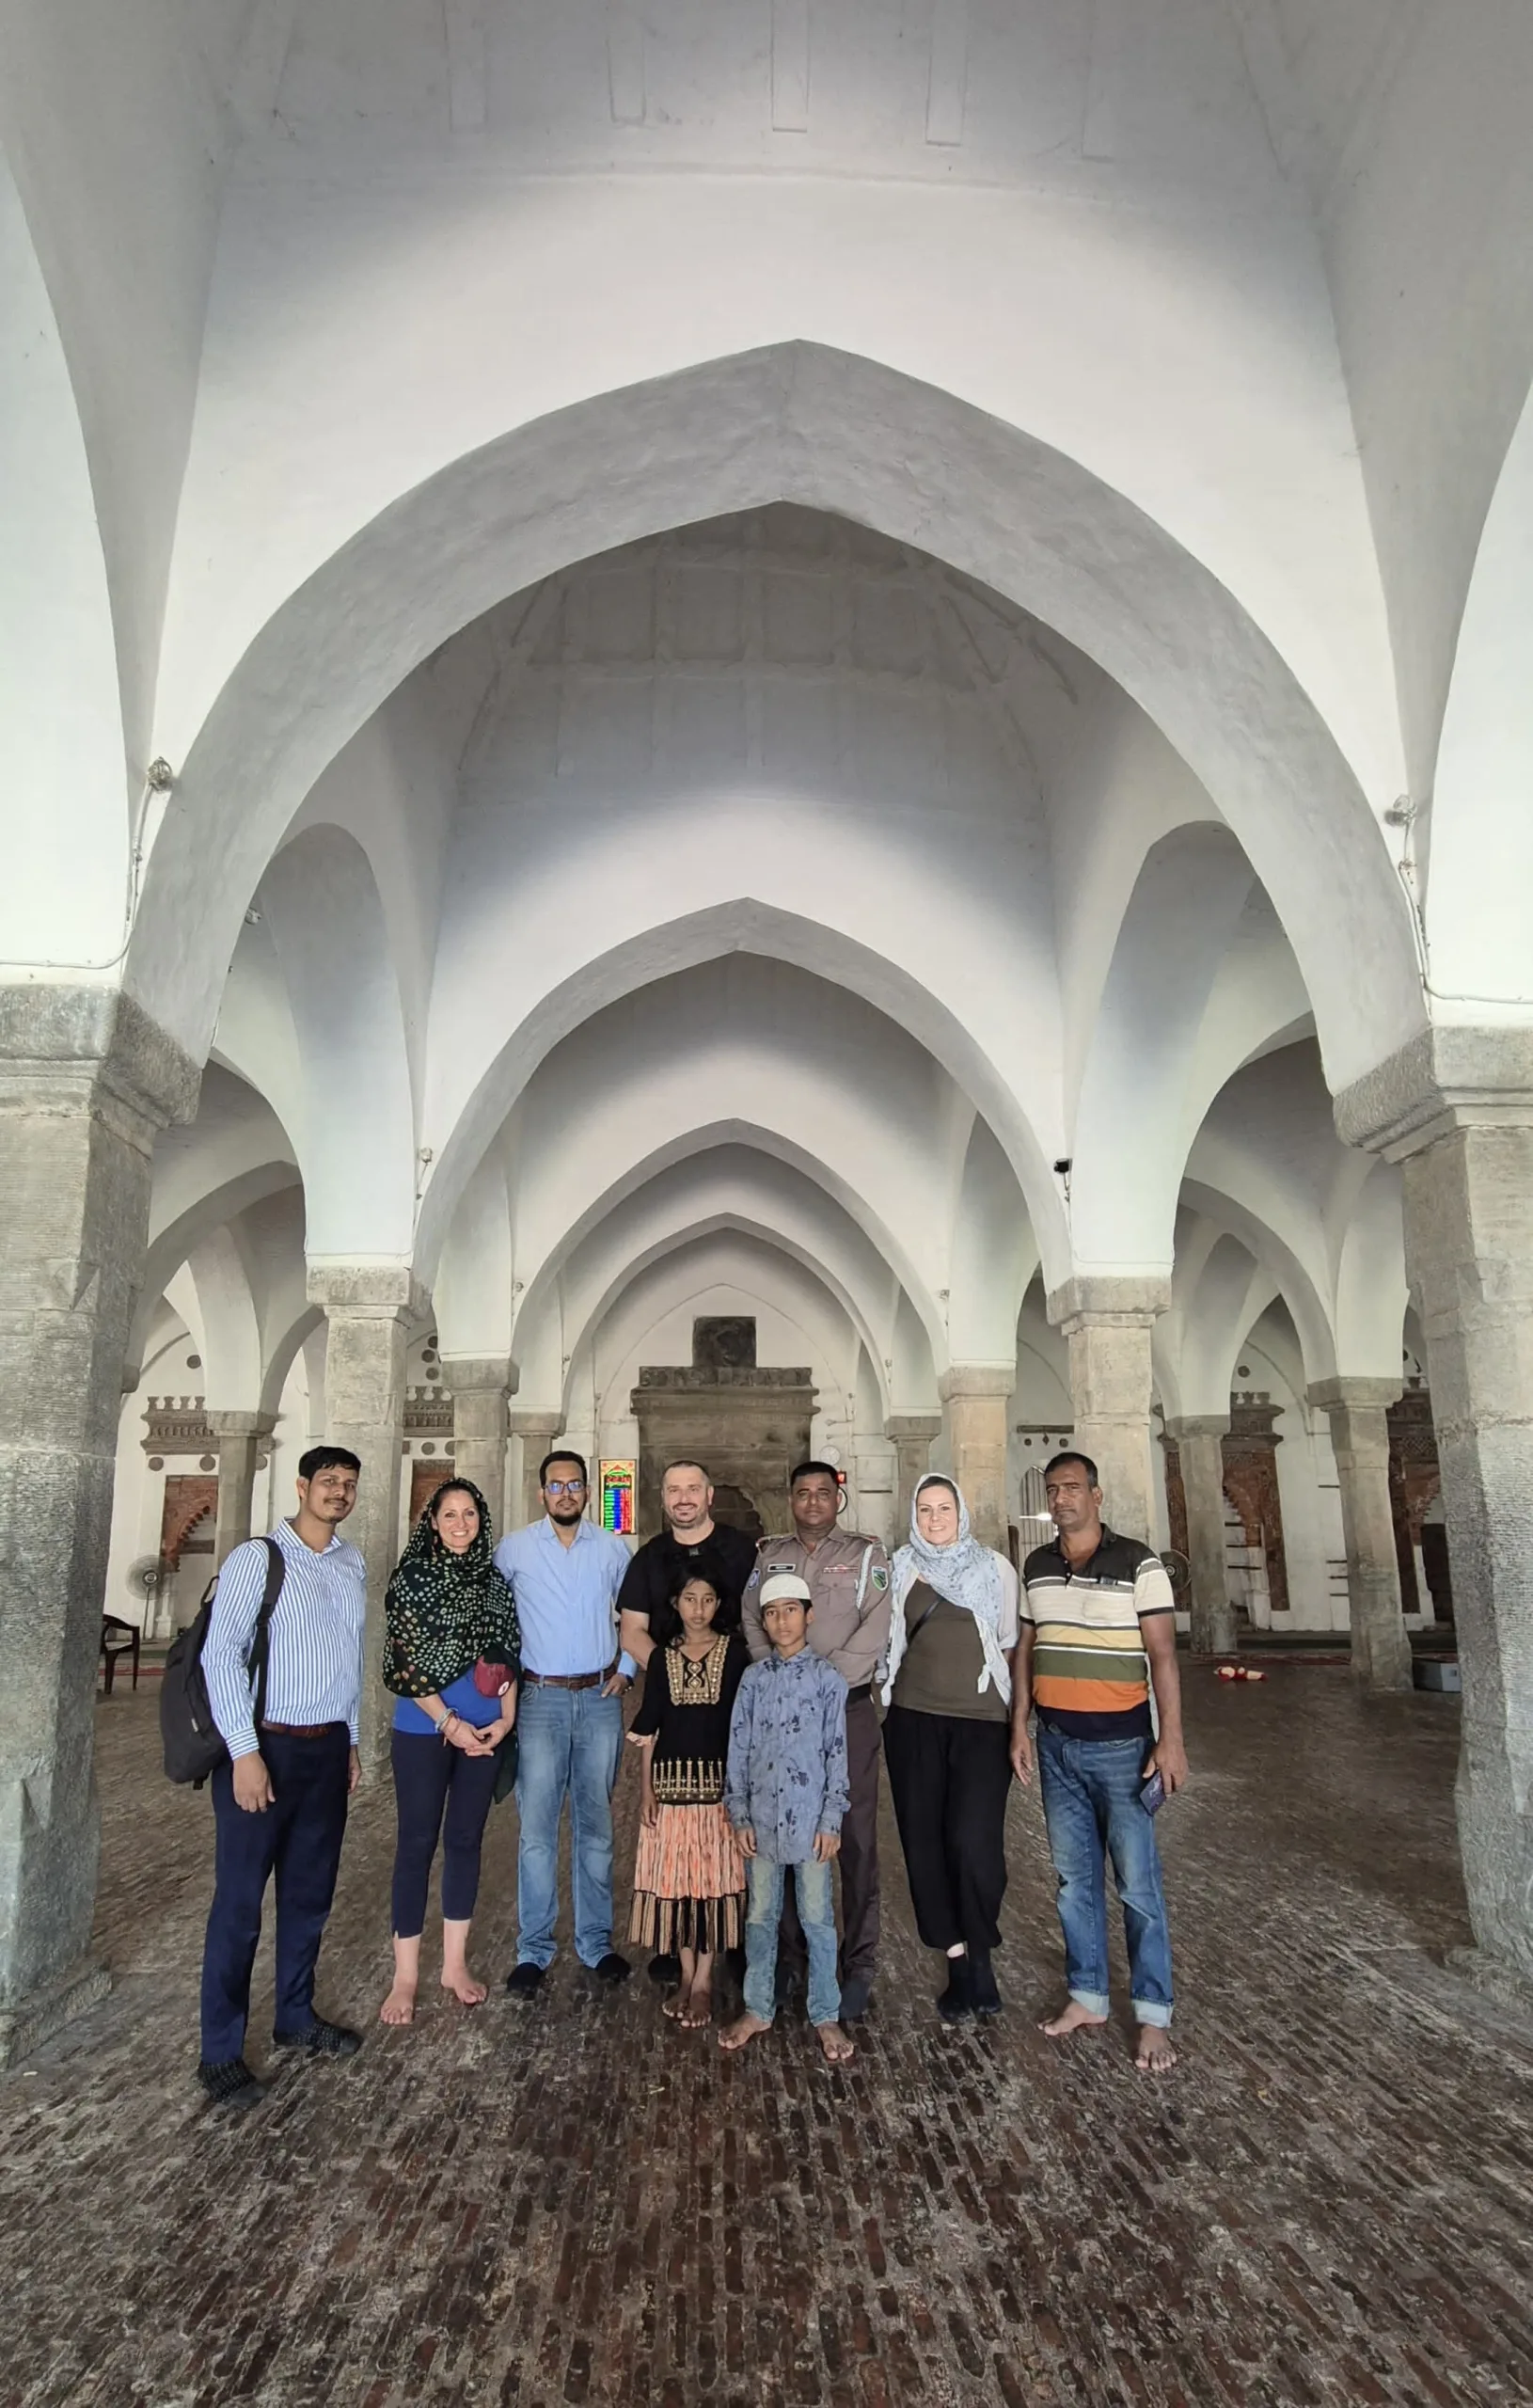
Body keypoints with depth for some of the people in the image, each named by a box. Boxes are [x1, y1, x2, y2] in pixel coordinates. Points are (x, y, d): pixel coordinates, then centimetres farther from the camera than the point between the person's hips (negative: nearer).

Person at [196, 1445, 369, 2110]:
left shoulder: (353, 1566, 8)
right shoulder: (257, 1558, -11)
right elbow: (220, 1655, -14)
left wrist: (351, 1741, 15)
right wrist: (245, 1753, -16)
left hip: (328, 1748, 6)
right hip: (264, 1747, -6)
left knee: (311, 1892, 16)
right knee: (240, 1900, 3)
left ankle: (296, 2018, 33)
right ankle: (220, 2053, 18)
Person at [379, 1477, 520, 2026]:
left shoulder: (494, 1580, 6)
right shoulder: (414, 1576, -7)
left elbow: (507, 1654, 8)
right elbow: (405, 1658, -11)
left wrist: (505, 1717, -3)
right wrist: (449, 1722, -12)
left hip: (485, 1729, 4)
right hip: (424, 1728, -4)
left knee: (466, 1839, 11)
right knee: (417, 1843, 3)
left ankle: (455, 1963, 24)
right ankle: (406, 1974, 16)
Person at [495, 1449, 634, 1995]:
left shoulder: (613, 1548, 4)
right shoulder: (513, 1549, -1)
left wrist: (626, 1669, 6)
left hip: (601, 1699, 2)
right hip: (541, 1699, -1)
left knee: (596, 1826, 9)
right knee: (536, 1829, -1)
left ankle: (596, 1942, 21)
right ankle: (533, 1950, 12)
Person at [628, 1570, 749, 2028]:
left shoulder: (734, 1651, -1)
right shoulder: (662, 1656, 6)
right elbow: (649, 1728, 8)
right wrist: (647, 1788, 2)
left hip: (718, 1779, -2)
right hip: (671, 1780, 2)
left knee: (714, 1875, 1)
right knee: (675, 1877, 6)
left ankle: (704, 1981, 13)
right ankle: (686, 1974, 20)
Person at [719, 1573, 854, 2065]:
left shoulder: (827, 1679, -4)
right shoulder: (753, 1679, 2)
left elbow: (837, 1753, -3)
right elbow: (738, 1750, 4)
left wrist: (831, 1820, -6)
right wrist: (740, 1816, 1)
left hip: (810, 1818, -2)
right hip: (762, 1818, 2)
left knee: (817, 1917, 7)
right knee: (760, 1915, 13)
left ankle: (825, 2015, 20)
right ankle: (758, 2009, 27)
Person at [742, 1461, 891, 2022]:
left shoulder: (865, 1554, 3)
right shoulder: (767, 1556, 14)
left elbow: (873, 1632, -7)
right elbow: (752, 1624, 7)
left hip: (848, 1708, -3)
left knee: (855, 1838, -1)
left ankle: (859, 1966, 8)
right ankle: (787, 1955, 21)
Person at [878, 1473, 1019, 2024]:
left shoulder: (994, 1568, 2)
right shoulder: (901, 1569, 6)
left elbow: (1011, 1643, 7)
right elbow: (888, 1641, 14)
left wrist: (1018, 1713, 5)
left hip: (982, 1719, -2)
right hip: (914, 1719, 2)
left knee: (973, 1840, -11)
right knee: (924, 1839, 4)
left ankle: (976, 1956, 12)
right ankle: (963, 1961, 18)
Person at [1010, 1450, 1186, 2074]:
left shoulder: (1137, 1563, -8)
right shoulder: (1036, 1567, 7)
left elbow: (1163, 1655, -9)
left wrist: (1171, 1740, -14)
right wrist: (1019, 1725, 10)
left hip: (1119, 1743, -5)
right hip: (1056, 1745, 5)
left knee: (1137, 1882, 0)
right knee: (1074, 1877, 12)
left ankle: (1153, 2017, 12)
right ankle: (1086, 1997, 25)